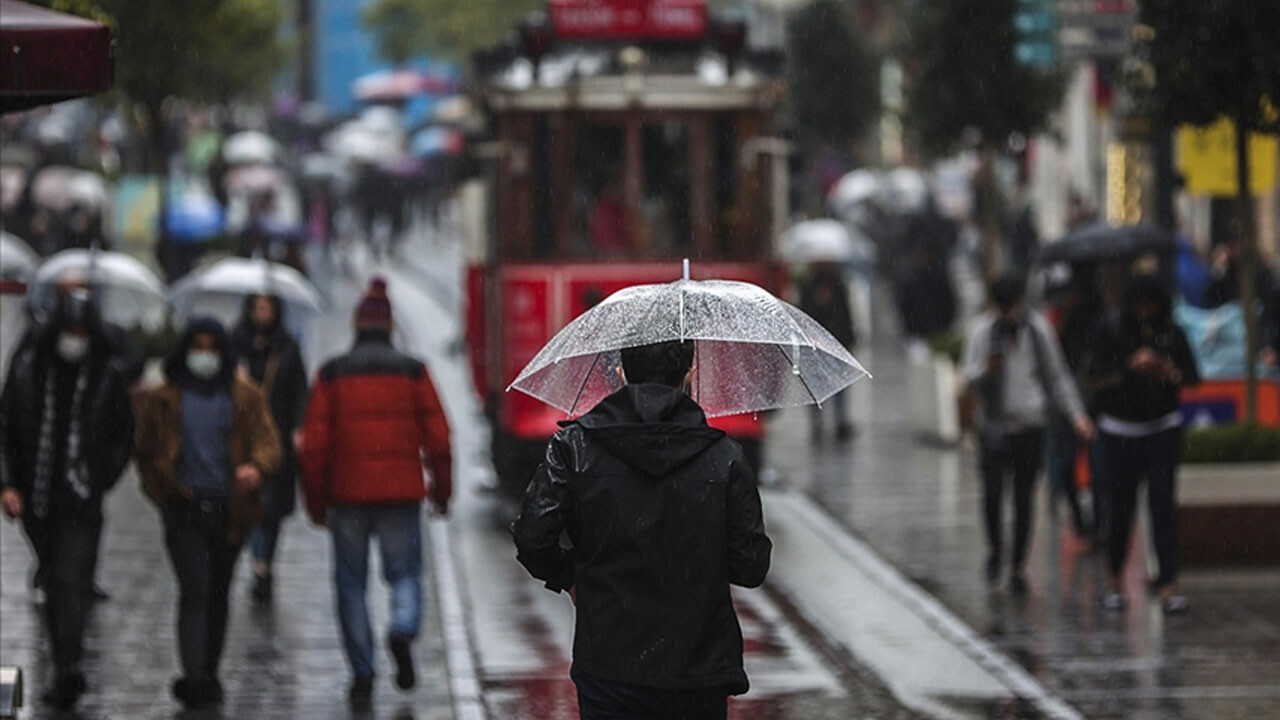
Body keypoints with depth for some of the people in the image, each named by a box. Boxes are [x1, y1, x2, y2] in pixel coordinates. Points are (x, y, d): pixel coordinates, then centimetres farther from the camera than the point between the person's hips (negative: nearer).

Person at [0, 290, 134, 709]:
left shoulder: (107, 376, -2)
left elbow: (123, 437, 9)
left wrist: (102, 480, -2)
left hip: (81, 499, -2)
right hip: (36, 497, 3)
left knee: (71, 583, -12)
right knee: (54, 584, 11)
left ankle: (67, 669, -18)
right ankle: (67, 672, 20)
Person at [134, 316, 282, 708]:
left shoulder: (246, 398, 8)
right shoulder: (163, 399, 6)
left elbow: (268, 441, -1)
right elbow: (148, 452, 13)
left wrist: (257, 466, -23)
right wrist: (163, 492, -1)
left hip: (229, 509, 2)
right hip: (185, 509, -2)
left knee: (218, 592, 11)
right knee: (195, 589, -15)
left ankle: (207, 674, 25)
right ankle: (195, 678, -23)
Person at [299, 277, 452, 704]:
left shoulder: (331, 375, 1)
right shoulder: (413, 372, 1)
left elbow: (314, 444, -1)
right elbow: (438, 437, 0)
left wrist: (316, 502, 7)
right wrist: (442, 489, 11)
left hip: (347, 493, 0)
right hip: (401, 493, 0)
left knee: (351, 584, 8)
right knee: (405, 571, 11)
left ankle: (362, 674, 3)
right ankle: (403, 629, -19)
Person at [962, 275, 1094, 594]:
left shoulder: (1038, 328, 4)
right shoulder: (983, 328, 2)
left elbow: (1058, 376, 12)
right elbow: (970, 376, 0)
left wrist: (1076, 415, 4)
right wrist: (986, 369, -23)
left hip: (1030, 425, 1)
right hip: (994, 423, -1)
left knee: (1023, 497, 2)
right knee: (992, 490, -16)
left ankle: (1017, 566, 12)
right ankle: (994, 547, 8)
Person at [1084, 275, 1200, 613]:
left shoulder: (1172, 334, 2)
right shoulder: (1111, 333, -5)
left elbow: (1193, 377, 6)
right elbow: (1096, 379, -12)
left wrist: (1172, 373, -16)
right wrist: (1131, 366, -27)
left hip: (1163, 429, 1)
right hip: (1119, 430, -1)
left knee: (1162, 505, -9)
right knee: (1121, 508, 0)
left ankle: (1168, 585, -11)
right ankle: (1114, 579, 20)